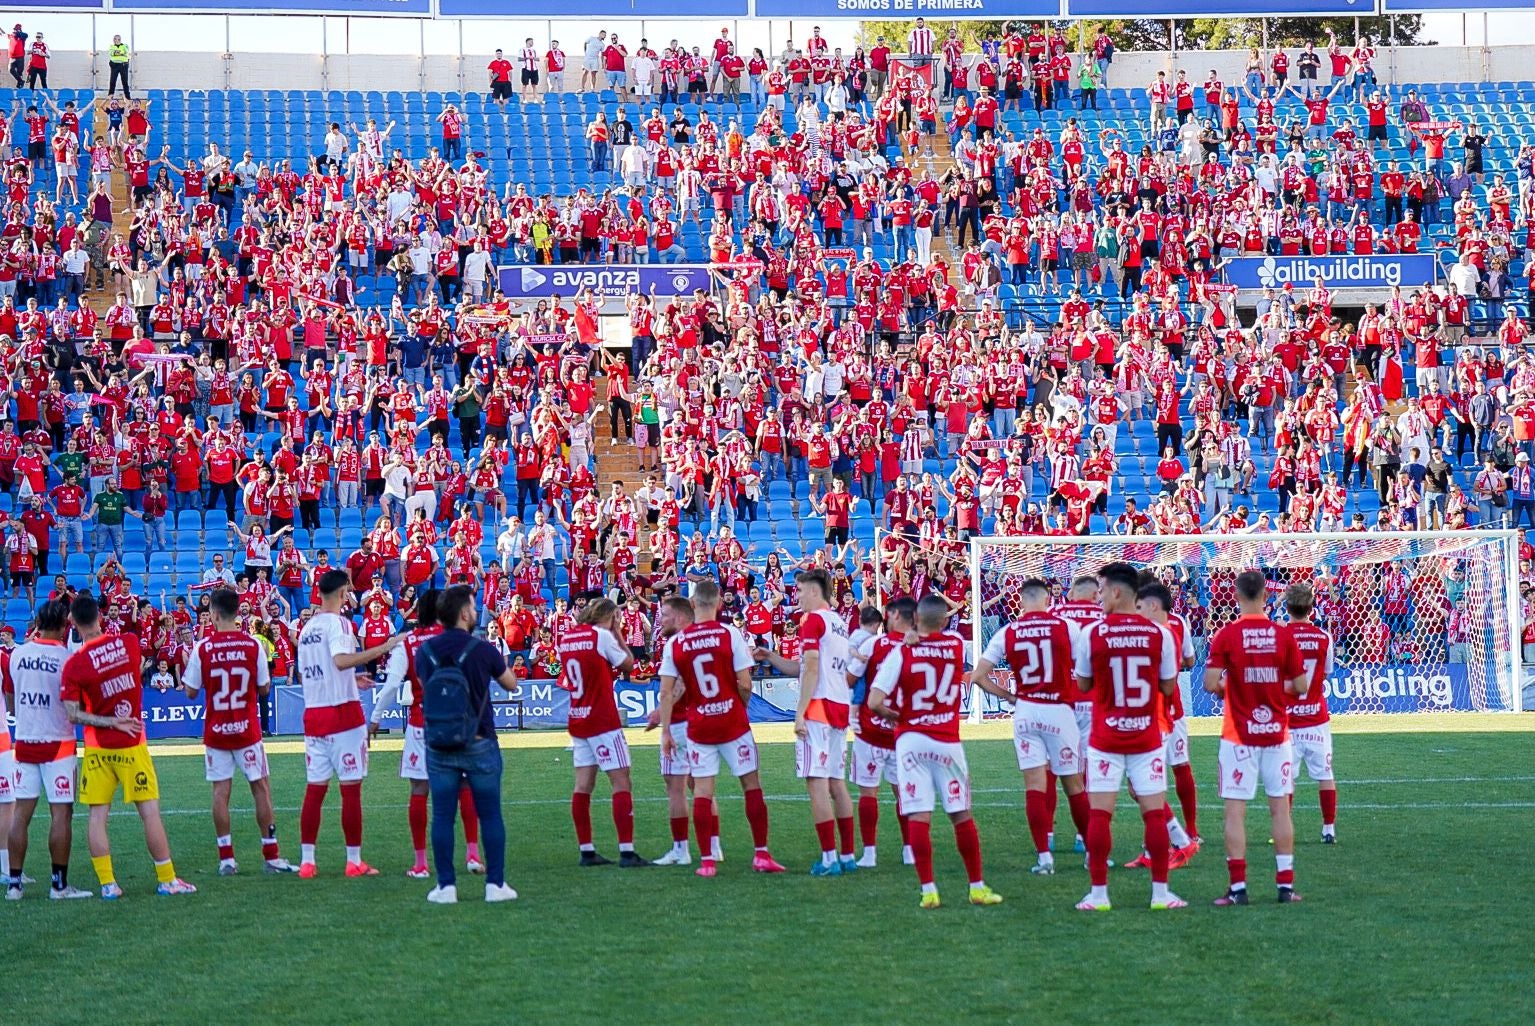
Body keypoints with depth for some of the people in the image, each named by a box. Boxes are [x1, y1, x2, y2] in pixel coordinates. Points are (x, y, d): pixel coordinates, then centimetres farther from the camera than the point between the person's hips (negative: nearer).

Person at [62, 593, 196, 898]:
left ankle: (107, 883, 2)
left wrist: (113, 722, -9)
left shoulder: (74, 664, -11)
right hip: (131, 746, 1)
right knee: (149, 812, 5)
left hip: (97, 748, -1)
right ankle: (167, 880, 9)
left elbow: (72, 714, -12)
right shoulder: (129, 642, -6)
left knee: (97, 815, 5)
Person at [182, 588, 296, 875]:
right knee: (261, 787, 6)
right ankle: (271, 856, 6)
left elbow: (191, 692, -1)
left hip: (216, 730, 0)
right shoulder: (254, 645, -6)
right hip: (247, 730, 0)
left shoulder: (202, 648, -7)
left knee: (221, 791, 4)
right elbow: (264, 689, 0)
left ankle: (226, 859, 2)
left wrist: (186, 668, 16)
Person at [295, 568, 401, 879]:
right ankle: (354, 861, 1)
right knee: (351, 789, -1)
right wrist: (383, 648, -26)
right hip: (343, 713, -7)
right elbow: (341, 660, -26)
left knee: (314, 789, 8)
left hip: (312, 714, 7)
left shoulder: (307, 628, 14)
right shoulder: (338, 622, -9)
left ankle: (306, 860, 6)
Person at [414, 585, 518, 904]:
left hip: (438, 746, 2)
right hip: (480, 744, -2)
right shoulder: (482, 650, -9)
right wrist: (498, 659, 22)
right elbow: (511, 683, 6)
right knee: (490, 815, 6)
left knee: (442, 816, 5)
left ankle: (446, 886, 3)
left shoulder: (425, 651, -1)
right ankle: (495, 883, 6)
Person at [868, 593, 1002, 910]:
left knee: (919, 817, -2)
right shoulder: (957, 644, 1)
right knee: (961, 815, 10)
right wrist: (918, 639, 12)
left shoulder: (901, 653, -6)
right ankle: (977, 887, 16)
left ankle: (928, 890, -6)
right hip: (947, 743, 2)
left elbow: (874, 702, -12)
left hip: (911, 740, -2)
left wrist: (895, 716, 7)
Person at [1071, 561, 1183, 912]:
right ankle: (1160, 892, 5)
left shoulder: (1091, 634, -8)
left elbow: (1083, 685, 4)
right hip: (1147, 738, 1)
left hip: (1105, 739, -1)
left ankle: (1098, 894, 1)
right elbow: (1168, 687, 2)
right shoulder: (1159, 634, -5)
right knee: (1154, 813, 5)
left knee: (1099, 814, 1)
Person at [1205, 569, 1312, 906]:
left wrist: (1228, 688, 7)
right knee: (1280, 808, 8)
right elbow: (1301, 686, 0)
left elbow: (1211, 684, -14)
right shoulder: (1283, 635, -2)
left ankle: (1238, 888, -5)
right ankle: (1286, 885, 8)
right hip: (1277, 734, 2)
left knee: (1235, 811, 0)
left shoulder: (1226, 635, -8)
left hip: (1239, 735, -2)